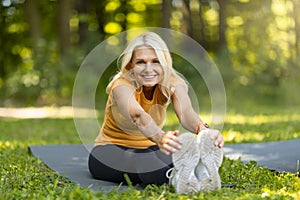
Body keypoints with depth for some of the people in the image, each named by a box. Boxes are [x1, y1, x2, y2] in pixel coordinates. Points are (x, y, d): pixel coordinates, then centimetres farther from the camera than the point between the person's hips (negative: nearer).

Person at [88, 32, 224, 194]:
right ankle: (176, 179, -68)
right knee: (141, 163, -43)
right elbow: (137, 116, -49)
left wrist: (203, 130, -62)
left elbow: (185, 112, -37)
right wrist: (160, 137, -72)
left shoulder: (172, 82, -14)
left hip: (149, 150, 5)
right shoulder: (122, 85, -25)